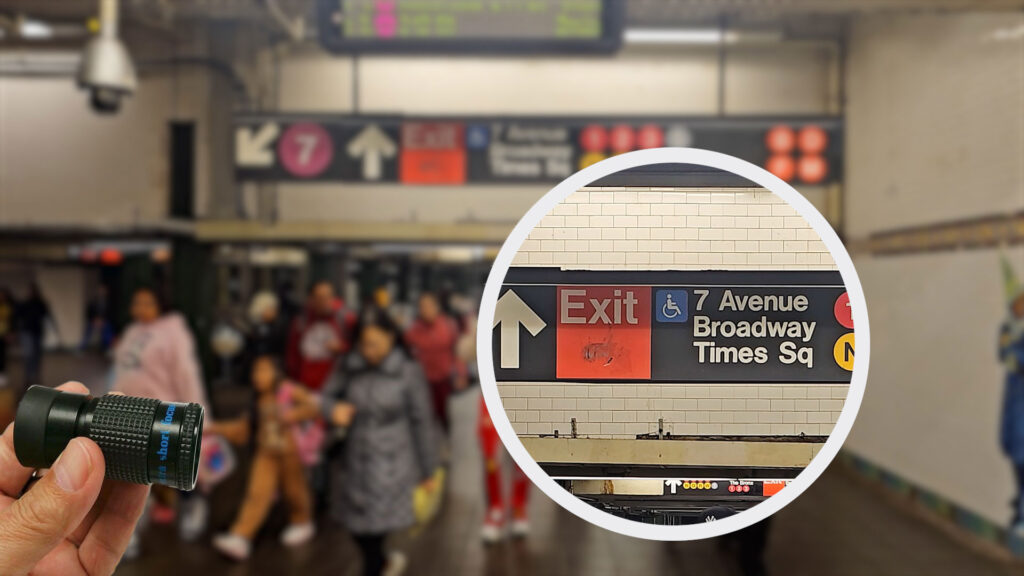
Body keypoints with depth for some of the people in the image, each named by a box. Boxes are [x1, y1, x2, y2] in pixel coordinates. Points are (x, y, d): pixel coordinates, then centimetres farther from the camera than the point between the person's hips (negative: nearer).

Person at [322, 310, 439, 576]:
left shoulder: (409, 372, -12)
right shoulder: (351, 367, -3)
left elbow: (421, 422, -6)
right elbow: (327, 395, 11)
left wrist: (427, 471, 0)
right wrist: (334, 409, -14)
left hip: (389, 466, -4)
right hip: (354, 461, 4)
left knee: (372, 531, -2)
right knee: (356, 527, 16)